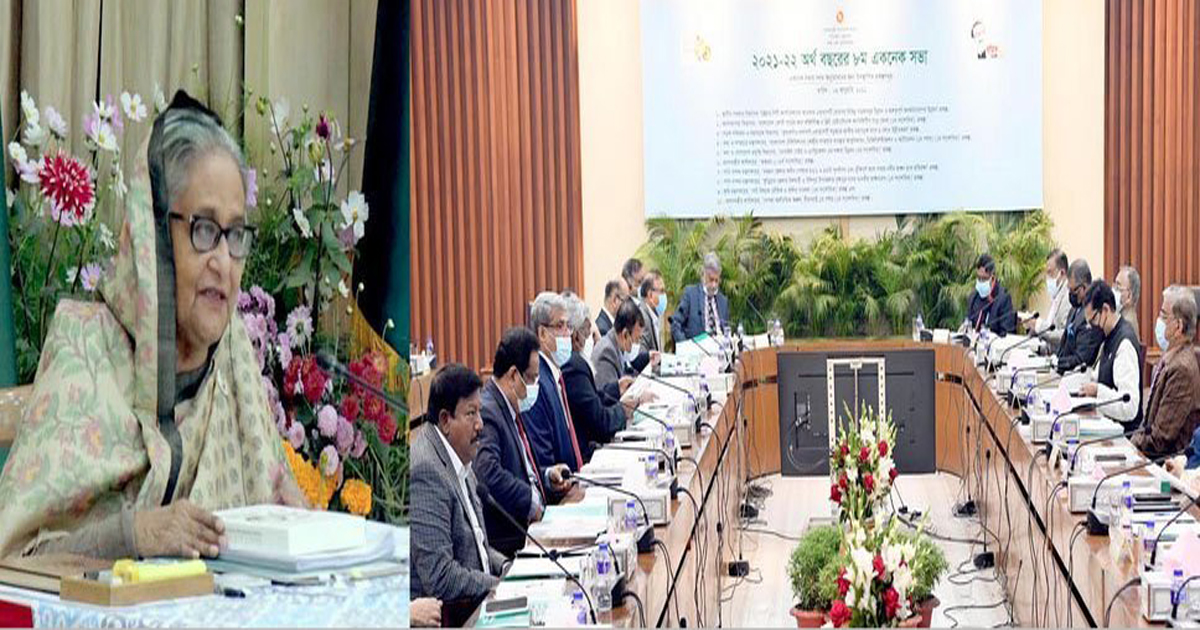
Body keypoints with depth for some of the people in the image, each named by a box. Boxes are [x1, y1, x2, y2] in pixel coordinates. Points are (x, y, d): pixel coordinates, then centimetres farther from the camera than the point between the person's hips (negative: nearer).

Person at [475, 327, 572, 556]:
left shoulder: (511, 409, 16)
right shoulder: (485, 412, -17)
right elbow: (488, 474, -31)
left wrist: (546, 476, 11)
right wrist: (531, 499, -22)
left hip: (527, 526, 10)